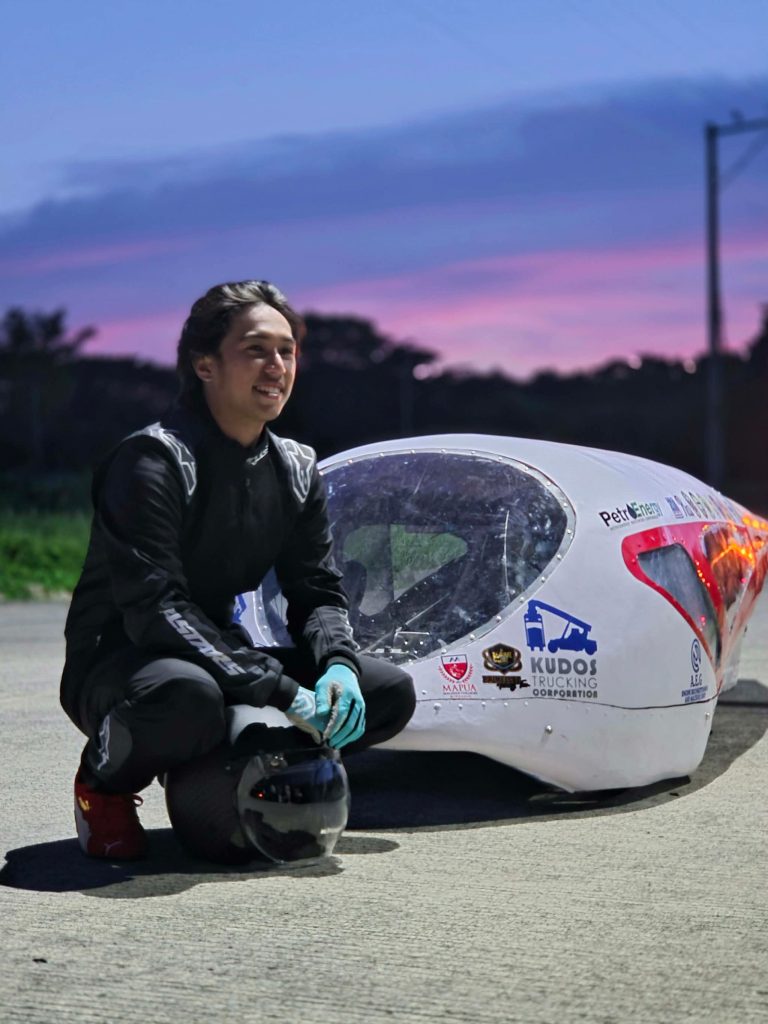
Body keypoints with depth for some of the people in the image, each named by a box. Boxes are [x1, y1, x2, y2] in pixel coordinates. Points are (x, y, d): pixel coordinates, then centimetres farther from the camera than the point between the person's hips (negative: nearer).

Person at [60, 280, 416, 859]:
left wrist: (337, 665, -19)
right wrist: (284, 691, -32)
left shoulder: (296, 471, 5)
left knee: (390, 692, -6)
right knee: (189, 696, -42)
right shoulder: (155, 460, -18)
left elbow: (318, 592, 6)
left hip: (222, 655, 7)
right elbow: (155, 610, -27)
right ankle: (107, 780, -8)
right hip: (118, 663, -7)